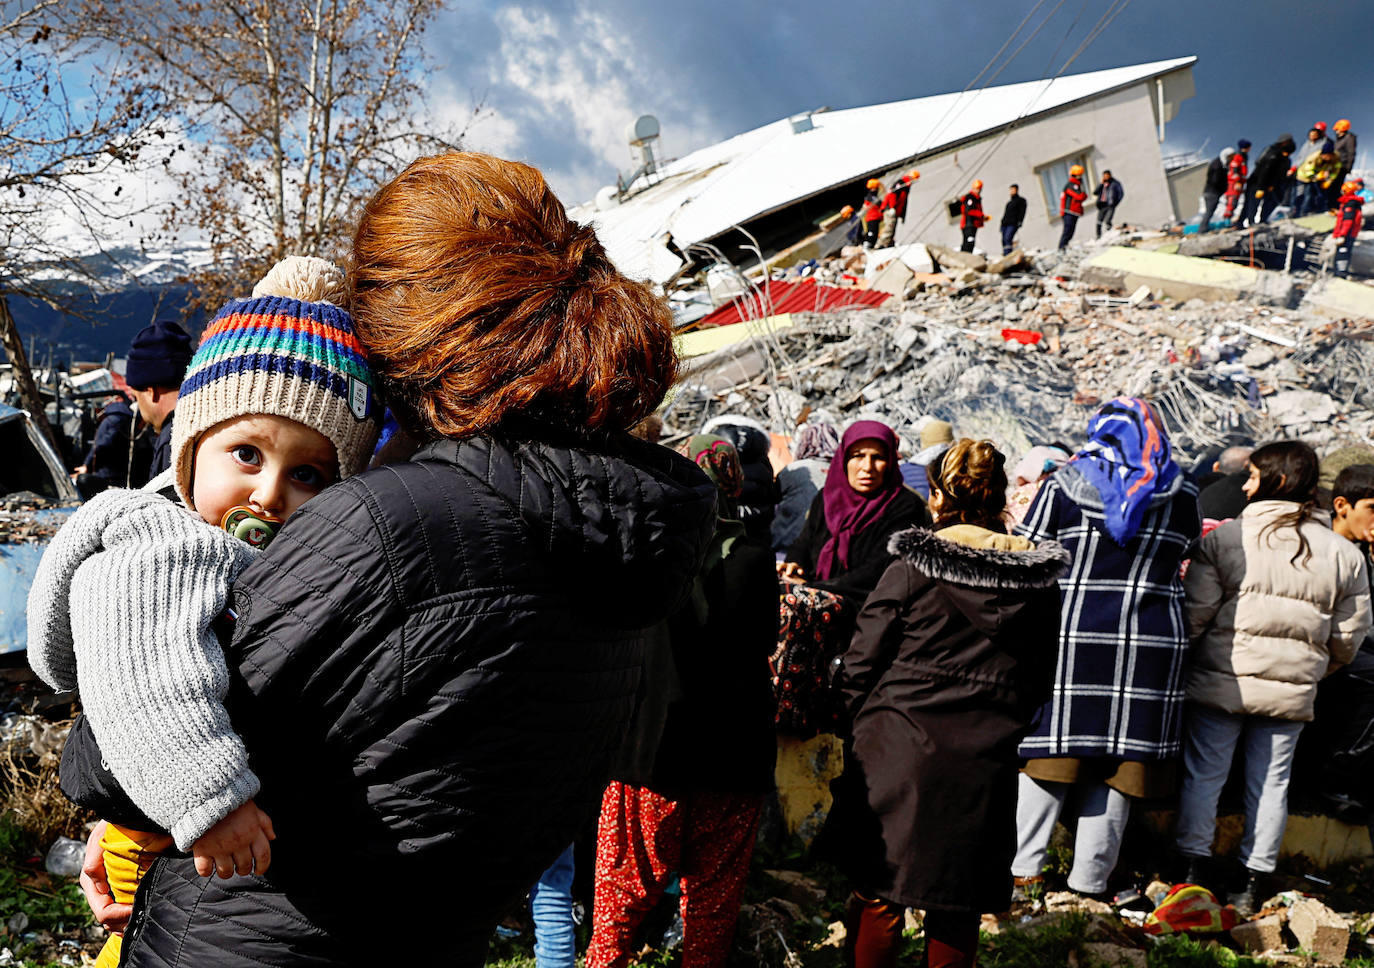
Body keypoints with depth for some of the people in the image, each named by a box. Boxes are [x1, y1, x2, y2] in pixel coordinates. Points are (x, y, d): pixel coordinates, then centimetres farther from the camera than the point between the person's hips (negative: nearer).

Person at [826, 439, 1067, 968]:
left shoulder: (913, 566, -8)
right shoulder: (1038, 577, 2)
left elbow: (863, 660, -6)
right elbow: (1041, 677, 10)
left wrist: (862, 723, 8)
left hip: (900, 748, -3)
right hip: (985, 760, 3)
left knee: (879, 889, 9)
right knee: (958, 904, 14)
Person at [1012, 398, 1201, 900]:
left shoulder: (1065, 483, 0)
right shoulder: (1183, 495, 7)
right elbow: (1179, 563, 13)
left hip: (1069, 635, -1)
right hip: (1151, 642, 2)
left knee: (1049, 748, 6)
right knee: (1118, 759, 7)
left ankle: (1022, 869, 6)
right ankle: (1090, 881, 11)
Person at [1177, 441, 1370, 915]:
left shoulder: (1224, 538, -9)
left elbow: (1195, 614, -9)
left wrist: (1189, 662, 8)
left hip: (1221, 681, -2)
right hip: (1292, 691, 3)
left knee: (1203, 774, 9)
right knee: (1271, 781, 11)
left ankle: (1195, 872, 16)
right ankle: (1253, 883, 17)